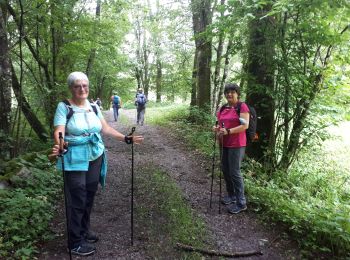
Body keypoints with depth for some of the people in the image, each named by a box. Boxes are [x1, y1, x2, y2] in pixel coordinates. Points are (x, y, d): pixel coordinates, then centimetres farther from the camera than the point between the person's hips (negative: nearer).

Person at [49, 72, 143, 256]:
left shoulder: (93, 106, 7)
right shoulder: (64, 106, -9)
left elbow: (105, 128, 8)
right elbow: (59, 131, -20)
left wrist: (127, 139, 1)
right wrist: (59, 147, -41)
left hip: (95, 157, 6)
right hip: (75, 160, -5)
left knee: (89, 196, 15)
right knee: (77, 200, 0)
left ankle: (84, 230, 34)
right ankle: (75, 242, 15)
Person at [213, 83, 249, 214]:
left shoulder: (242, 106, -8)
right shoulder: (223, 108, 12)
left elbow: (245, 125, -16)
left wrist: (228, 131, -23)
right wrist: (217, 129, 0)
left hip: (236, 145, -7)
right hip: (224, 144, 7)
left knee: (234, 172, -5)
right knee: (225, 170, 13)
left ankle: (241, 203, 8)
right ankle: (231, 195, 31)